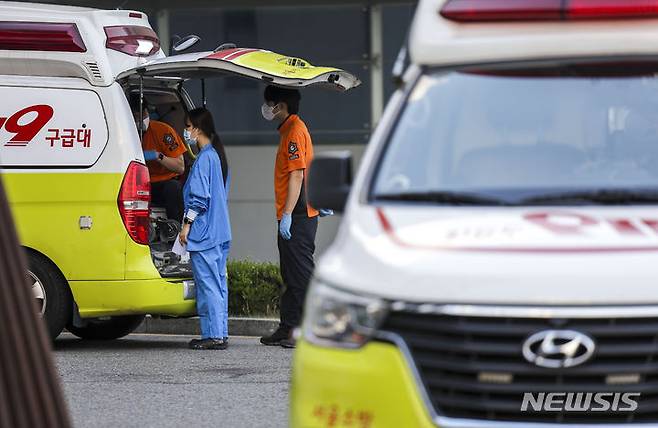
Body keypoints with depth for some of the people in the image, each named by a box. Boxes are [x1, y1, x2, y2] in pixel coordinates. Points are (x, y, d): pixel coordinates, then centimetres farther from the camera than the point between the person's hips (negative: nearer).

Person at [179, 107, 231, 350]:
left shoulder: (204, 158, -14)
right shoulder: (217, 155, 15)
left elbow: (199, 197, -18)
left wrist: (187, 224, -12)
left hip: (204, 231, -10)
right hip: (220, 232, 10)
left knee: (208, 283, -8)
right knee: (218, 283, 11)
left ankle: (214, 335, -10)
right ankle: (220, 334, 13)